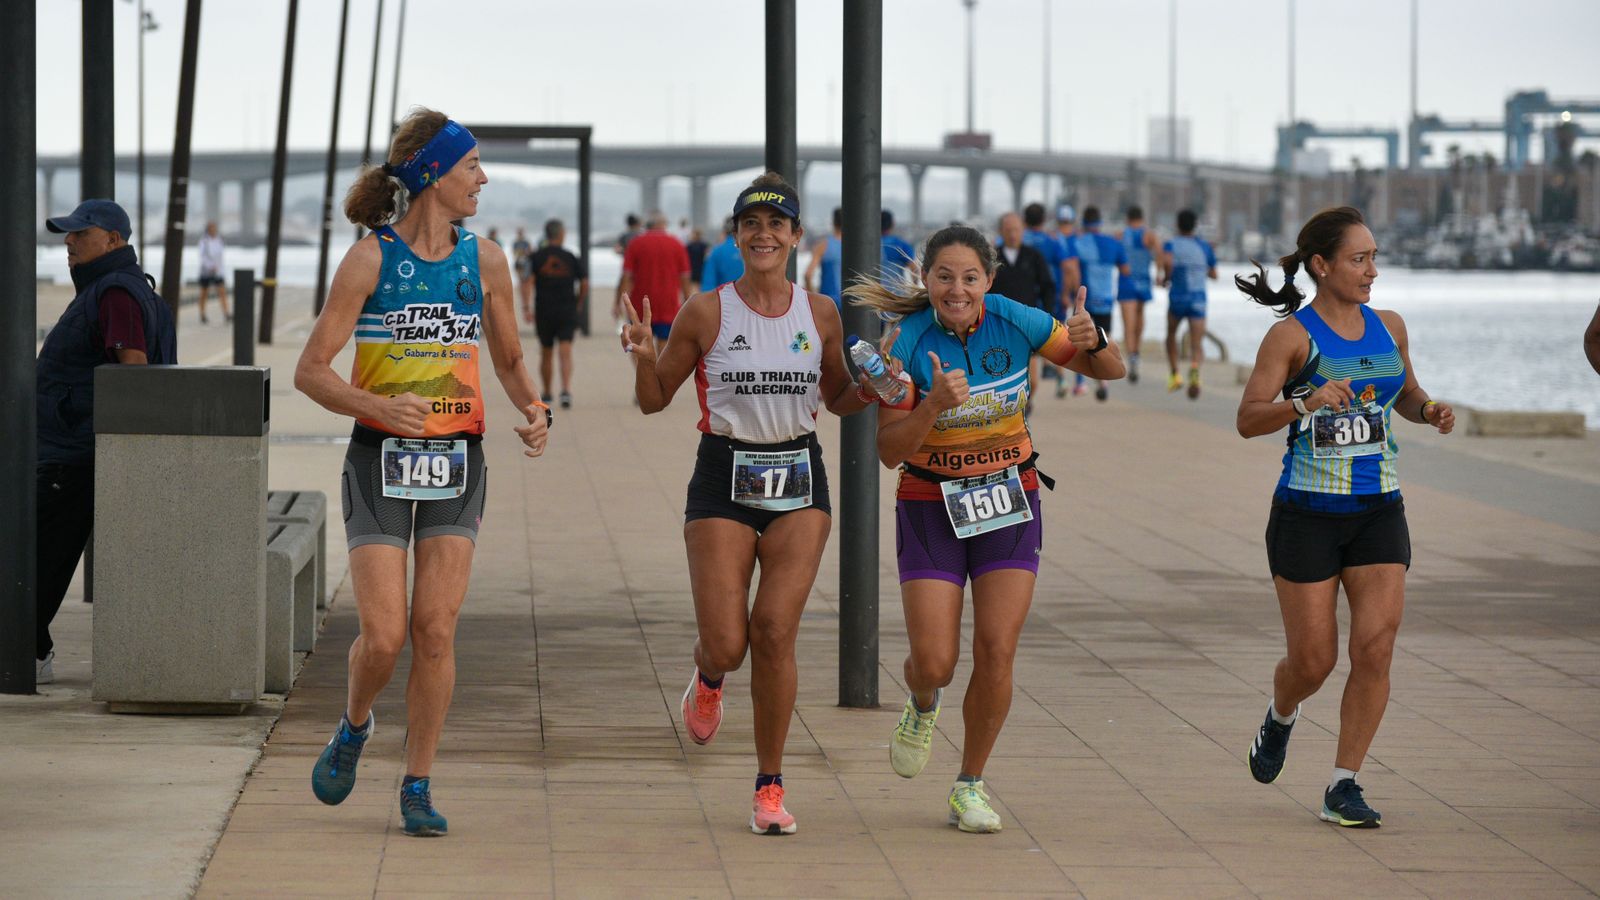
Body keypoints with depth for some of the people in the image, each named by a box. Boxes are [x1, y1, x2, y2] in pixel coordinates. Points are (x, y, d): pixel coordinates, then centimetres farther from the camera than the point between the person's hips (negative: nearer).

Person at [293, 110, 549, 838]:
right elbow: (310, 371, -8)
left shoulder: (484, 260, 5)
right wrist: (380, 408, -26)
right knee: (383, 637, -8)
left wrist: (534, 411, -4)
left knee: (436, 633, -5)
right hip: (381, 457, -3)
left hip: (456, 461, 3)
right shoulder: (370, 259, -8)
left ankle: (418, 787, 6)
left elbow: (510, 361, 17)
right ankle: (354, 727, 24)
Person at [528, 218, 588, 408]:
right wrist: (578, 305, 19)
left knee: (545, 353, 15)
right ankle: (566, 389, -29)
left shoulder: (536, 257, 0)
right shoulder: (571, 257, 2)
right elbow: (584, 285, 4)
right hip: (567, 312, -1)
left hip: (543, 312, 1)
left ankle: (547, 393, 27)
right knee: (566, 351, -9)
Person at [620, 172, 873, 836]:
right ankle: (707, 675, 33)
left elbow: (837, 400, 17)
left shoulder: (820, 314, 4)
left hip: (798, 480, 1)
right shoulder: (706, 313, -3)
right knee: (726, 645, -8)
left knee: (774, 632, -11)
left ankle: (770, 785, 2)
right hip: (724, 480, -1)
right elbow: (654, 401, 4)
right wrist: (645, 358, -16)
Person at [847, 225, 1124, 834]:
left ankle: (971, 786, 12)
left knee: (996, 655, -7)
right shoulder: (907, 344, -15)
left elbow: (1109, 371, 0)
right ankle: (922, 707, 31)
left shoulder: (1017, 324, -10)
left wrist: (1092, 341, -23)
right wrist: (936, 405, -31)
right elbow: (890, 452, -15)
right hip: (931, 506, -1)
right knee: (935, 662, -7)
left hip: (1009, 503, 1)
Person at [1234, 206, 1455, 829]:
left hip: (1379, 513, 4)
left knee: (1376, 648, -9)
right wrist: (1306, 403, -30)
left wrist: (1430, 411, 2)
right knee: (1313, 661, 0)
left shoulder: (1389, 327, 8)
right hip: (1307, 514, -4)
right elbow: (1248, 419, -13)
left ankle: (1343, 786, 0)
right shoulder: (1292, 335, -8)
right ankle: (1281, 716, 36)